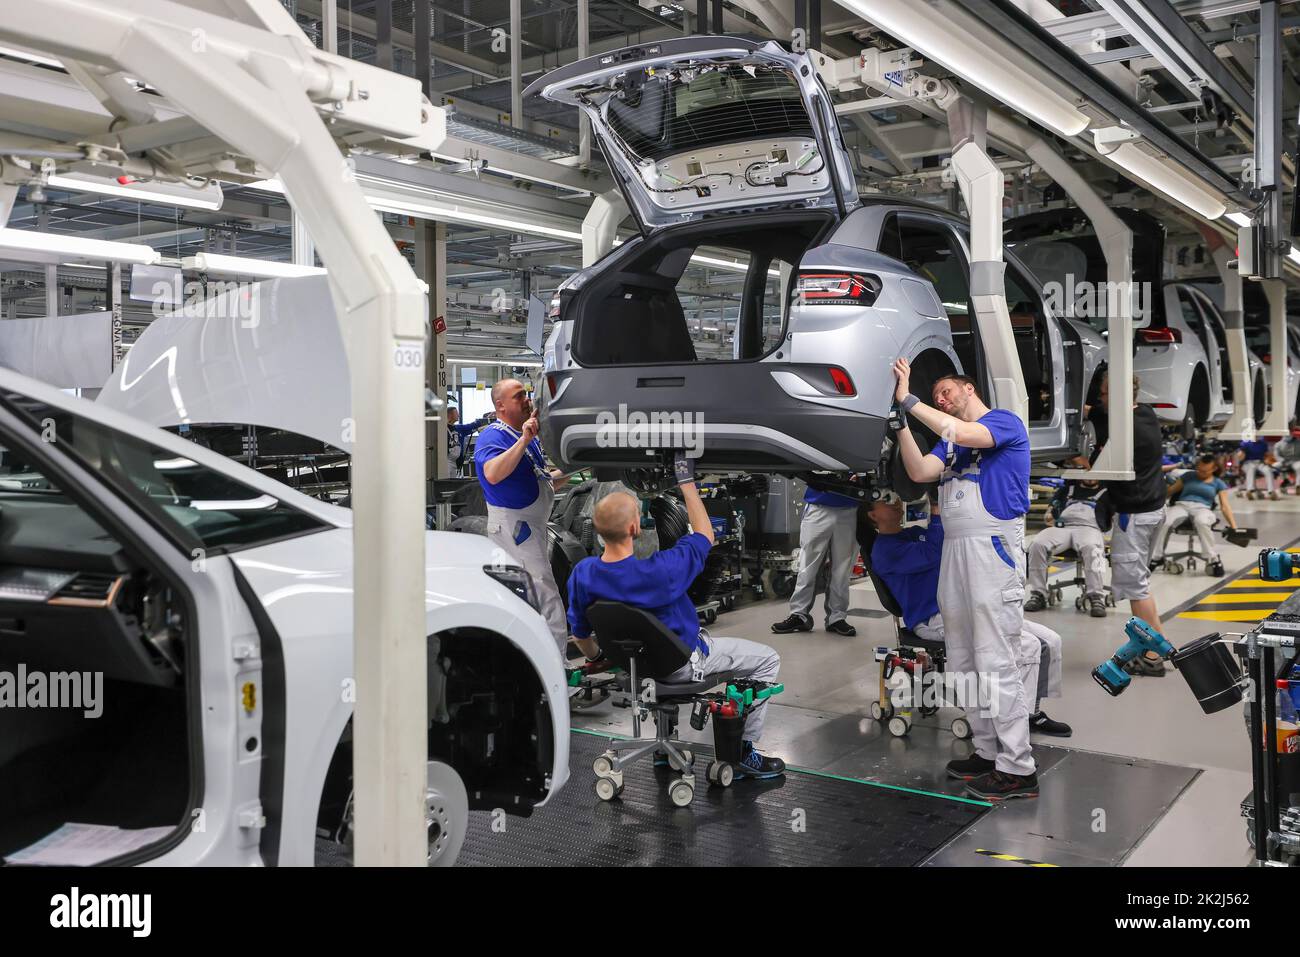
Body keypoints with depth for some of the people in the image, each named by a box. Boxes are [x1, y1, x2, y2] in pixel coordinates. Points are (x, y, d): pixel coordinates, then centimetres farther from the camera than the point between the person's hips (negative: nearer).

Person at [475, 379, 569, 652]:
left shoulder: (528, 436, 16)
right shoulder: (493, 437, -14)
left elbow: (543, 483, 25)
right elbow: (493, 475, -35)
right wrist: (523, 441, -36)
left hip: (533, 524, 10)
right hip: (514, 525, -10)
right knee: (546, 598, -13)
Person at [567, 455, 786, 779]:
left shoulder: (582, 574, -19)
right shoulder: (659, 572, -36)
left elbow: (580, 634, -3)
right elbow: (704, 534, -17)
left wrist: (599, 659, 19)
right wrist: (687, 481, -12)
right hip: (682, 664, -6)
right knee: (767, 660, 11)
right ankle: (744, 751, 14)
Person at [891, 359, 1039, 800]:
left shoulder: (1005, 421, -1)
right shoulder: (950, 439, 21)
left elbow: (964, 434, -21)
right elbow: (919, 471, 5)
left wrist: (908, 399, -16)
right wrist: (900, 419, -2)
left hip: (993, 548, -9)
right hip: (955, 549, 9)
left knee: (996, 661, -10)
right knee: (963, 660, 11)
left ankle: (1018, 768, -4)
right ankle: (989, 752, 21)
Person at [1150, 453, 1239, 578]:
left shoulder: (1219, 483, 18)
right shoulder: (1188, 477, 21)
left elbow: (1225, 506, 10)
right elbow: (1170, 491, 21)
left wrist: (1234, 527, -2)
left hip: (1203, 508, -1)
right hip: (1181, 505, 1)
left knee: (1201, 522, -43)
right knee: (1163, 522, -35)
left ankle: (1213, 560, -34)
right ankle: (1156, 557, -21)